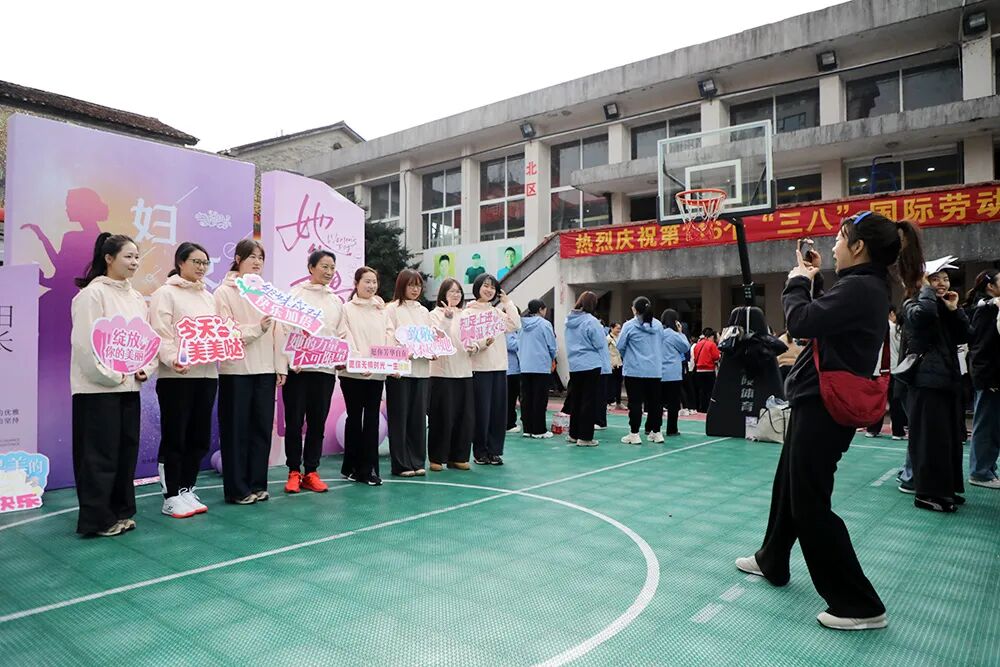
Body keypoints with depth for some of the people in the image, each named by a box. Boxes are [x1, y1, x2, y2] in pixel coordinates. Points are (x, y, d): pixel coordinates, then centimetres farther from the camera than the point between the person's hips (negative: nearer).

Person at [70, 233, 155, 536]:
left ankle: (120, 511, 22)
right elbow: (86, 342, -16)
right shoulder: (92, 293, -9)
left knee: (127, 449, 11)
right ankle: (97, 519, 9)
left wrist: (146, 369, 0)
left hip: (129, 386, 7)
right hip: (99, 387, -7)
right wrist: (110, 375, -16)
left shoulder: (136, 298, 14)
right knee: (100, 453, -2)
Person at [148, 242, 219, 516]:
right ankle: (171, 497, 10)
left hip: (207, 373, 7)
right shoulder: (166, 293, -2)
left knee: (199, 436, 10)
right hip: (177, 375, -6)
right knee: (174, 437, 0)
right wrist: (174, 360, -28)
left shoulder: (208, 297, 19)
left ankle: (186, 490, 22)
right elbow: (160, 335, -12)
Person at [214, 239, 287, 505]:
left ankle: (257, 484, 19)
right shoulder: (225, 292, 0)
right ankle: (237, 488, 12)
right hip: (236, 370, -4)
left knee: (262, 428, 8)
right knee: (237, 430, 3)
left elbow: (277, 332, 7)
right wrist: (257, 328, -21)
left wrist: (281, 366, 3)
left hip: (266, 370, 4)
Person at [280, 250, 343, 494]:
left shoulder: (336, 301, 15)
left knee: (318, 422, 6)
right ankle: (294, 472, 12)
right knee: (294, 421, 1)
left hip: (325, 368, 4)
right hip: (297, 367, -3)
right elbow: (285, 329, -4)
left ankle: (311, 472, 15)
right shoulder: (296, 294, 2)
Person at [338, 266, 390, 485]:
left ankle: (369, 468, 8)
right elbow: (345, 340, -10)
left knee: (372, 418, 3)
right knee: (354, 417, 5)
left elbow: (389, 340, 9)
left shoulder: (382, 311, 14)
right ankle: (351, 466, 17)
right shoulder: (347, 309, 0)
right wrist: (359, 362, -23)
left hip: (377, 373, 4)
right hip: (353, 373, -3)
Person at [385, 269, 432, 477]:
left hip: (421, 369, 5)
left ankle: (417, 461, 16)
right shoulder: (392, 309, 1)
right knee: (399, 417, -1)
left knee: (419, 416, 8)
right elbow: (389, 337, -8)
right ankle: (401, 464, 6)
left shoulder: (424, 311, 18)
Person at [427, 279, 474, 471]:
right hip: (442, 372, -5)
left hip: (464, 372, 5)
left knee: (465, 416, 6)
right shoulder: (435, 314, 0)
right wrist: (447, 318, -24)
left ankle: (458, 457, 17)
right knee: (442, 417, -2)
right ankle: (437, 458, 11)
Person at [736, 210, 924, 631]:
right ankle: (771, 562, 42)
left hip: (823, 407, -11)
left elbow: (802, 322, -26)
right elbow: (822, 318, 18)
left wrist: (798, 282, -9)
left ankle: (860, 605, 9)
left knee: (810, 504, -3)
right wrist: (813, 281, 11)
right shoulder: (866, 287, 11)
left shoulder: (859, 288, -20)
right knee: (788, 486, 23)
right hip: (820, 404, 11)